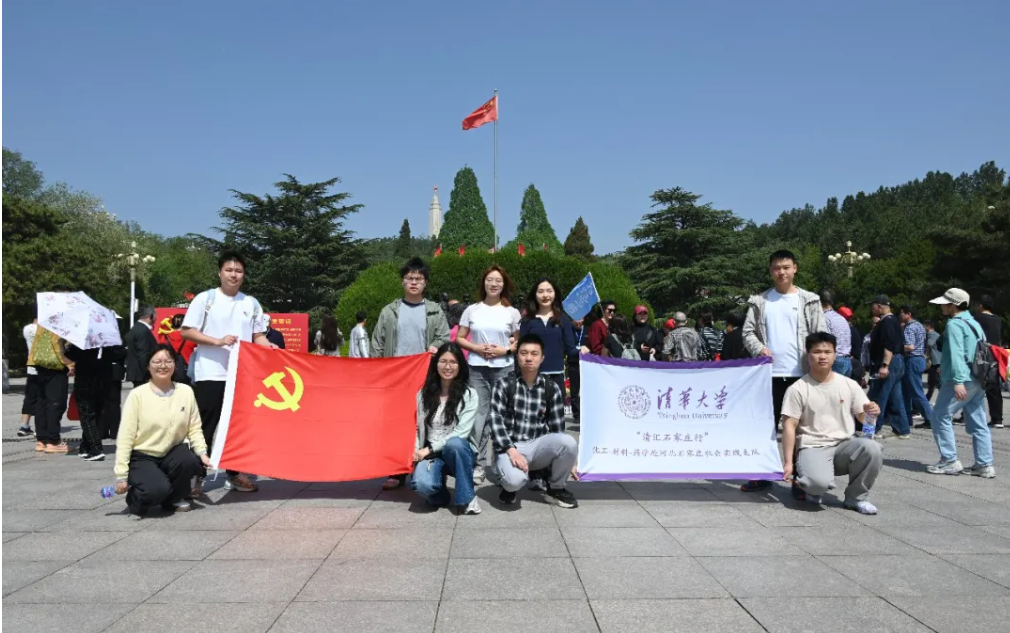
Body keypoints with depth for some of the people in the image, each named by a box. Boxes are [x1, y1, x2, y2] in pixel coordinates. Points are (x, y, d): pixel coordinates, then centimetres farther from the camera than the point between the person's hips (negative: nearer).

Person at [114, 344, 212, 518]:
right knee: (157, 489, -31)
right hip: (142, 457, -3)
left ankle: (174, 499, 1)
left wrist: (202, 452, -16)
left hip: (172, 453, 4)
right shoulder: (137, 395, -11)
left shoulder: (186, 391, -3)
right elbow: (125, 437, -11)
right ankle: (135, 499, 8)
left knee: (190, 460, -31)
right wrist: (121, 474, -13)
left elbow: (195, 428, 2)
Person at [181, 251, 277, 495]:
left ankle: (234, 474, 20)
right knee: (205, 427, 0)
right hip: (210, 374, -4)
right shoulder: (205, 299, -1)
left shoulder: (251, 303, 11)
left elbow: (258, 335, 12)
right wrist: (218, 341, -16)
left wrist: (268, 346, -9)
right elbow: (187, 332, -5)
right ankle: (197, 475, 8)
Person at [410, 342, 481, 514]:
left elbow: (461, 431, -14)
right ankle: (439, 492, 6)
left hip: (458, 451, -1)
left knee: (454, 443, -39)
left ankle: (467, 497, -18)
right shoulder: (424, 393, 4)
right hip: (431, 454, 1)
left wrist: (429, 449, -17)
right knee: (422, 484, -33)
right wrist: (417, 451, -13)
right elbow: (418, 428, 6)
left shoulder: (469, 394, -5)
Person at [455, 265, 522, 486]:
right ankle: (477, 464, 6)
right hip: (476, 369, 0)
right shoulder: (472, 310, 6)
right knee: (478, 415, -1)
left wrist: (505, 350, -9)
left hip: (504, 369, 0)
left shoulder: (512, 312, 5)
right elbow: (459, 339, 8)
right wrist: (477, 348, -9)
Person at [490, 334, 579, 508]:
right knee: (515, 480, -36)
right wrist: (512, 451, -22)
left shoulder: (551, 389, 5)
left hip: (538, 446, 3)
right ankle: (510, 485, 6)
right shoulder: (504, 384, -2)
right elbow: (495, 421, -10)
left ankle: (556, 489, 0)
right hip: (509, 447, -3)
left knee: (569, 442, -28)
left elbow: (557, 427, 8)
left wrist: (568, 461, 5)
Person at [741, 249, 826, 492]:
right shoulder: (759, 301, 7)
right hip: (769, 373, 1)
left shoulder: (809, 300, 4)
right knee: (766, 425, 8)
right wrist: (759, 348, -14)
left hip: (801, 373, -1)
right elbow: (748, 332, 5)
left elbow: (821, 336, 1)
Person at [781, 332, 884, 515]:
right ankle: (811, 488, 7)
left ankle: (857, 497, -3)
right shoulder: (797, 389, -4)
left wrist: (872, 412, -14)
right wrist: (788, 462, -12)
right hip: (813, 448, -4)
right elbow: (789, 426, -6)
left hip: (845, 445, 4)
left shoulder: (849, 385, 6)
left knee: (872, 448, -29)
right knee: (819, 481, -35)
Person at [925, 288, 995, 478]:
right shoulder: (975, 323, 18)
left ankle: (949, 461, 0)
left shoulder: (954, 324, -10)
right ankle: (984, 465, 9)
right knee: (978, 423, 9)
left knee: (940, 416, 0)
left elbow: (956, 353, -21)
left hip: (961, 381, -9)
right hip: (978, 380, 9)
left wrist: (958, 380, -28)